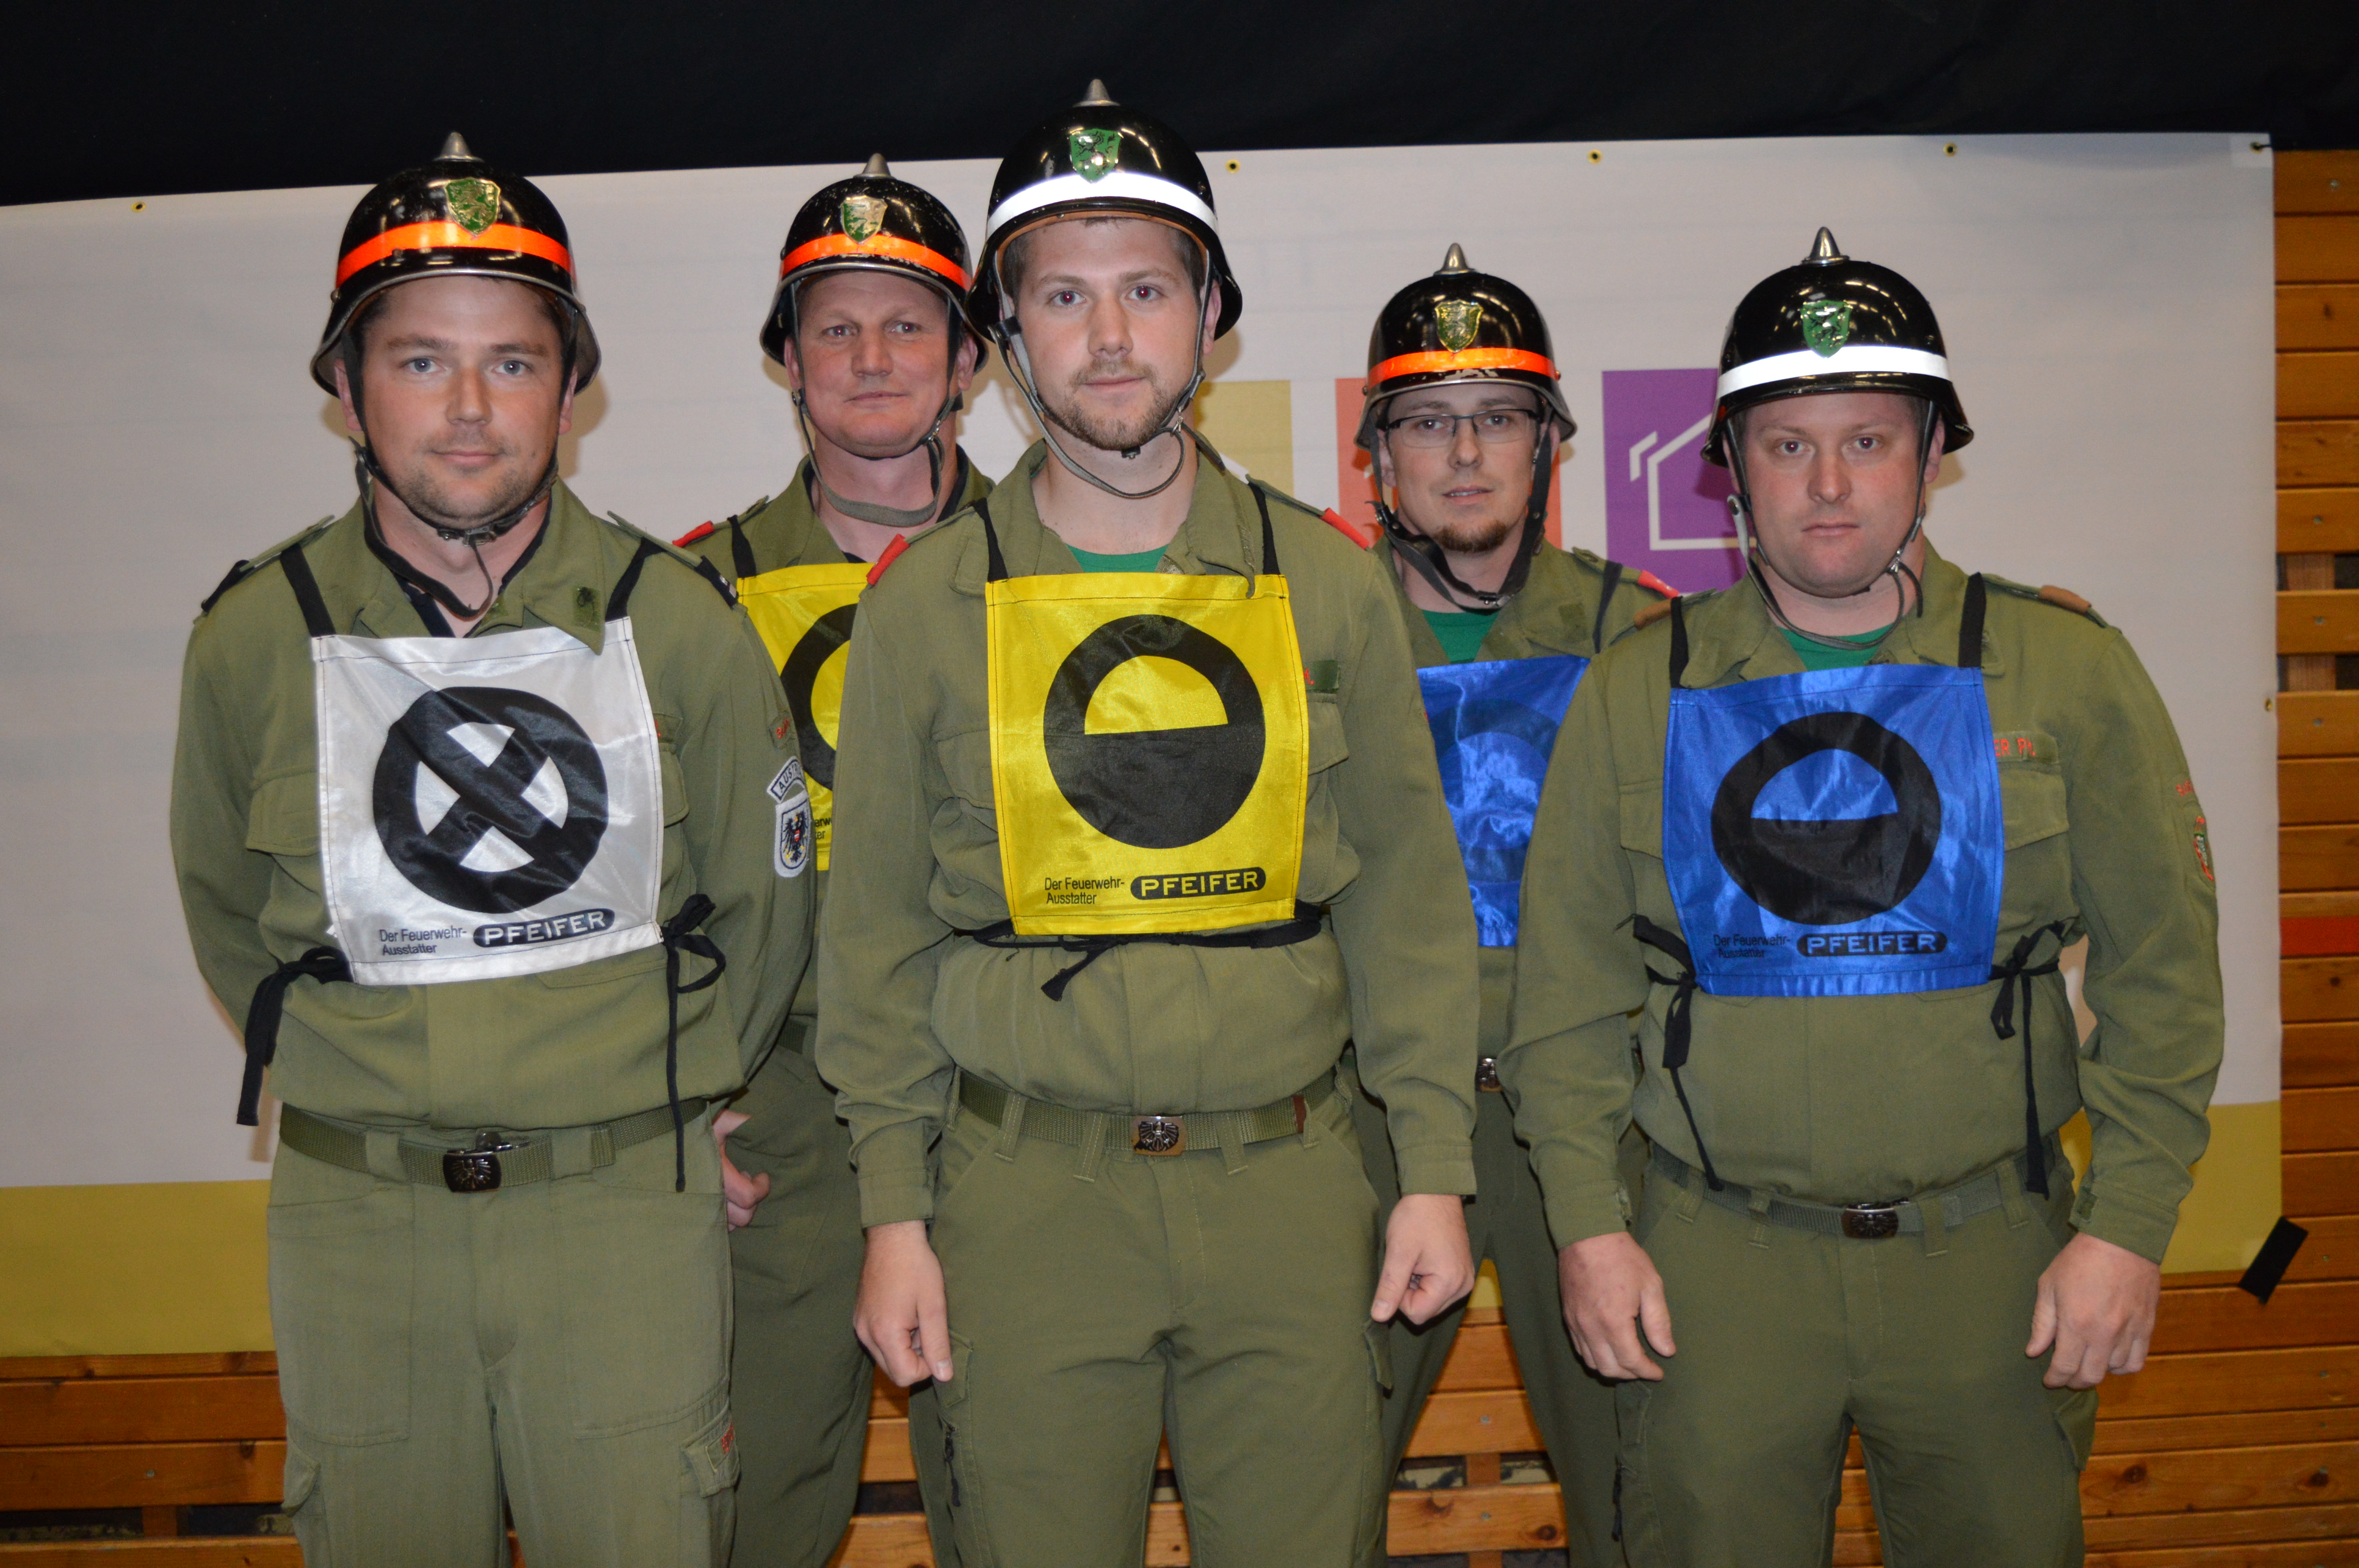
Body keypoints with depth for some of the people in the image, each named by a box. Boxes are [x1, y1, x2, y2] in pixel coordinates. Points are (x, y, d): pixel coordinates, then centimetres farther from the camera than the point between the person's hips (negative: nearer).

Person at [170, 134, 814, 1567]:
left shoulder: (680, 624, -5)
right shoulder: (256, 638, -2)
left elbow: (767, 907, 7)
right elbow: (227, 913, 13)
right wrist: (368, 1094, 10)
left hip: (630, 1205, -1)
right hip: (351, 1218, 1)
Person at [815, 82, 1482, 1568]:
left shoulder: (1327, 581, 3)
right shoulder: (926, 601, 1)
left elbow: (1408, 891, 5)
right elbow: (880, 928, 4)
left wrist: (1438, 1167, 1)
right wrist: (895, 1208, 1)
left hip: (1290, 1180, 1)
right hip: (1026, 1192, 0)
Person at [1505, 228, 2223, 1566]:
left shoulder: (2064, 670, 0)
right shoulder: (1639, 690, 1)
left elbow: (2162, 967, 2)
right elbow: (1568, 986, 4)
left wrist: (2130, 1226, -3)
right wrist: (1588, 1220, -2)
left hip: (1989, 1253, 0)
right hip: (1716, 1258, 0)